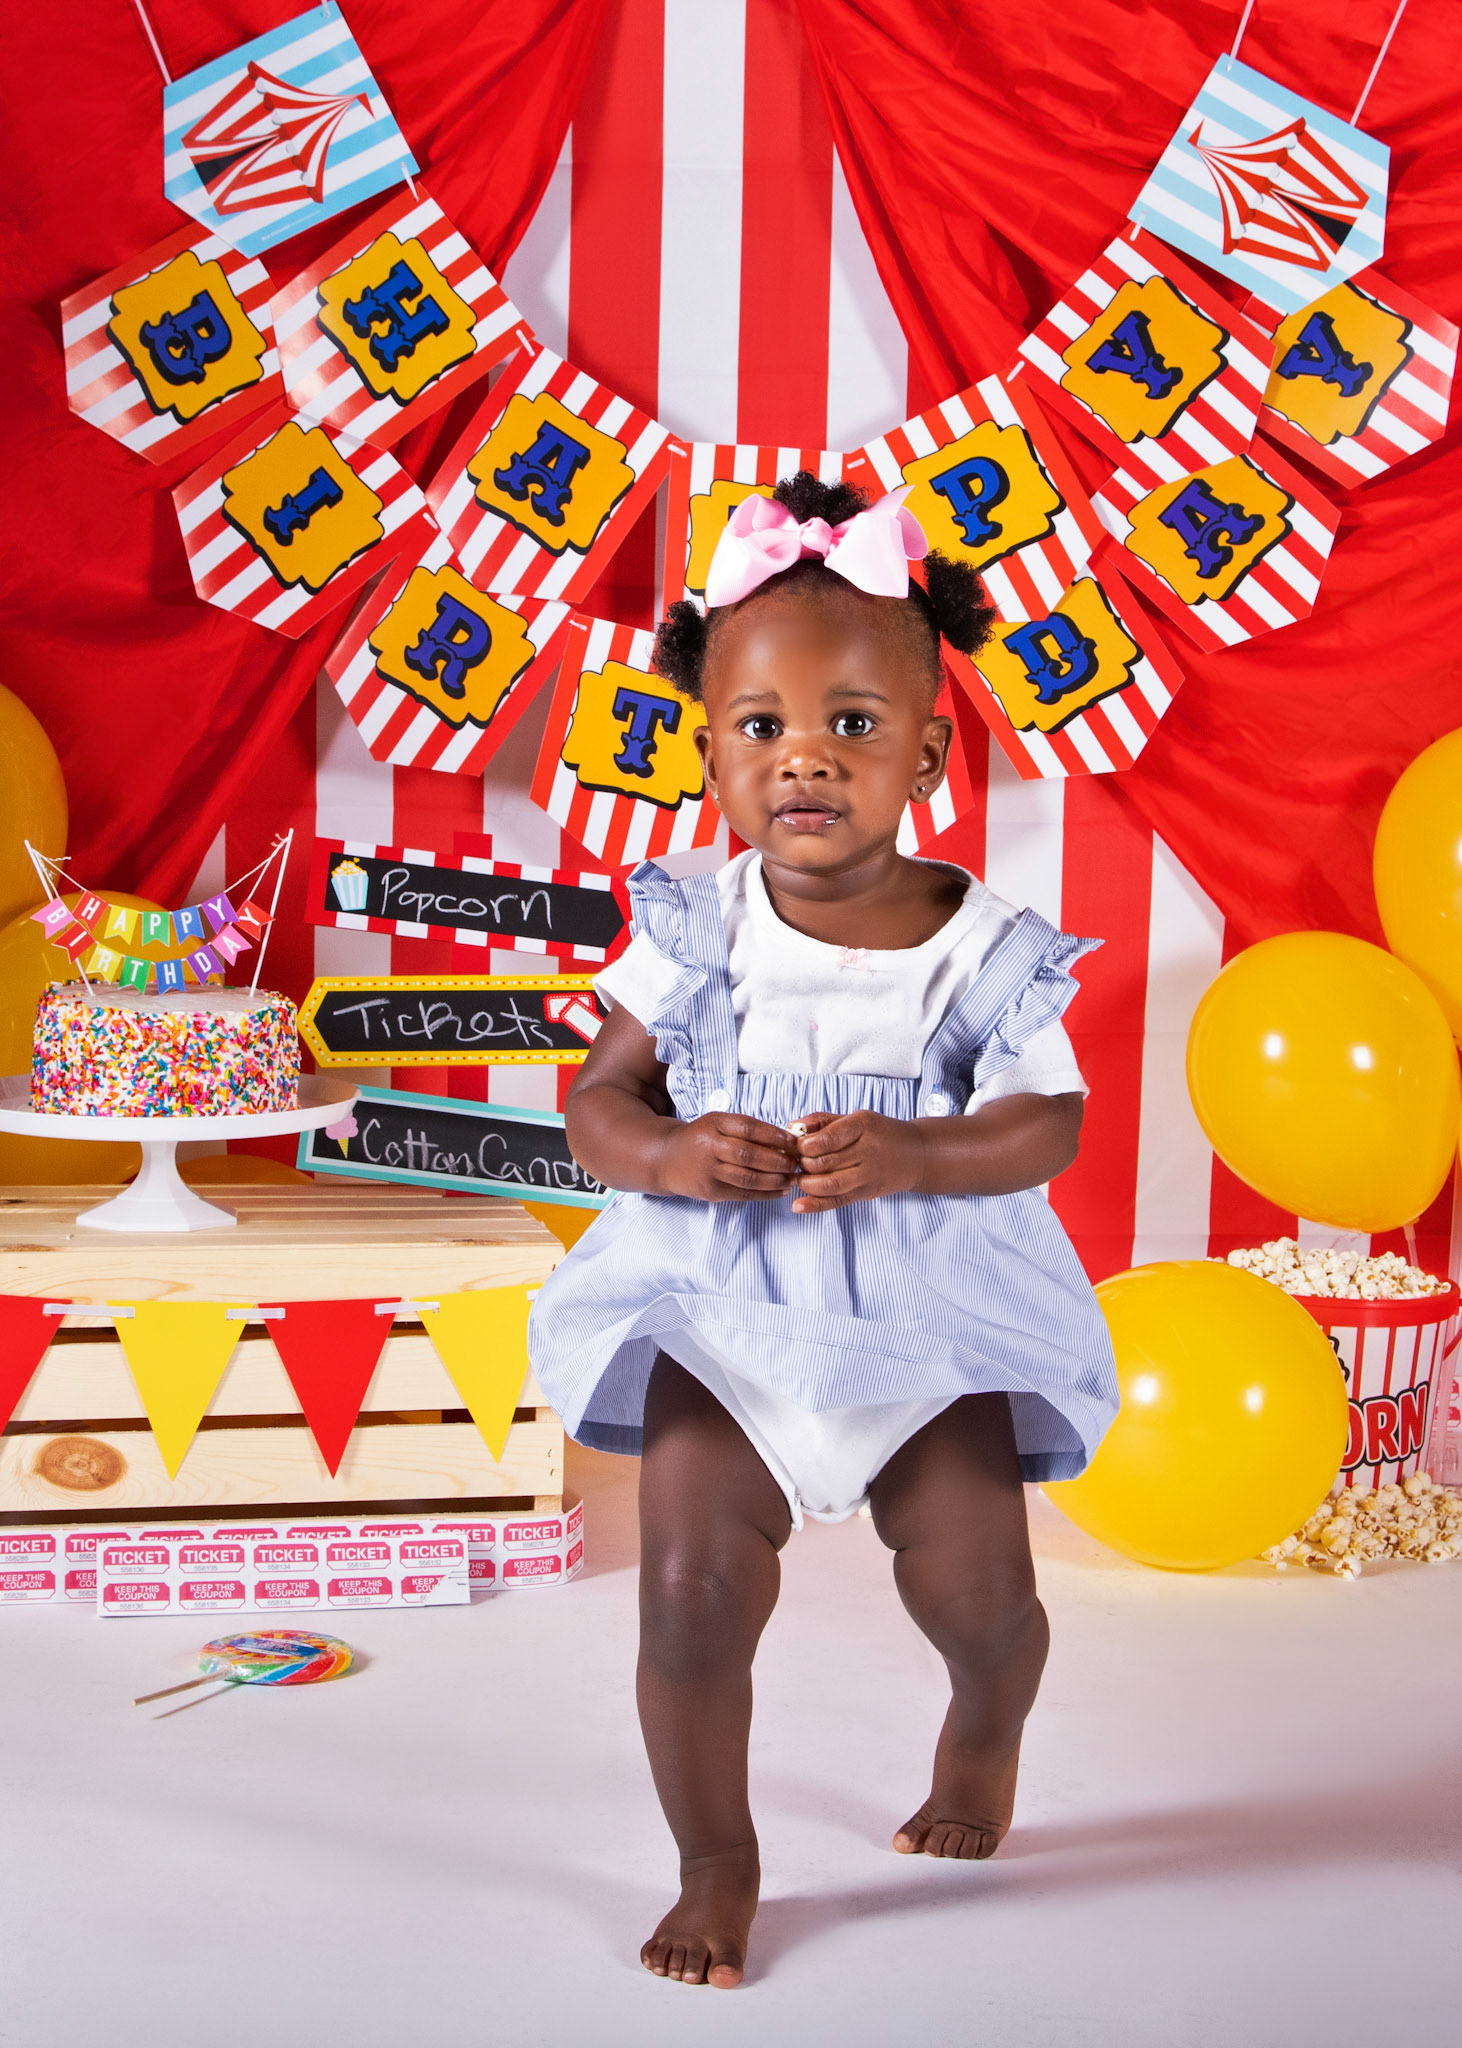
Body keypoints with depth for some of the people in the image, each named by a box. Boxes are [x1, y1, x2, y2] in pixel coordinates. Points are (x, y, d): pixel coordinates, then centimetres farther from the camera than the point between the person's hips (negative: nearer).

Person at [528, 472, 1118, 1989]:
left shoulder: (984, 947, -7)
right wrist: (669, 1155, -24)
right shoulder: (696, 931, -5)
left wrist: (903, 1156, -28)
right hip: (726, 1310, 1)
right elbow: (598, 1099, -2)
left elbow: (1044, 1126, -10)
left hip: (931, 1311, 0)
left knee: (975, 1584, 2)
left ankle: (984, 1734, 41)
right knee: (694, 1583, -7)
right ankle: (717, 1864, 18)